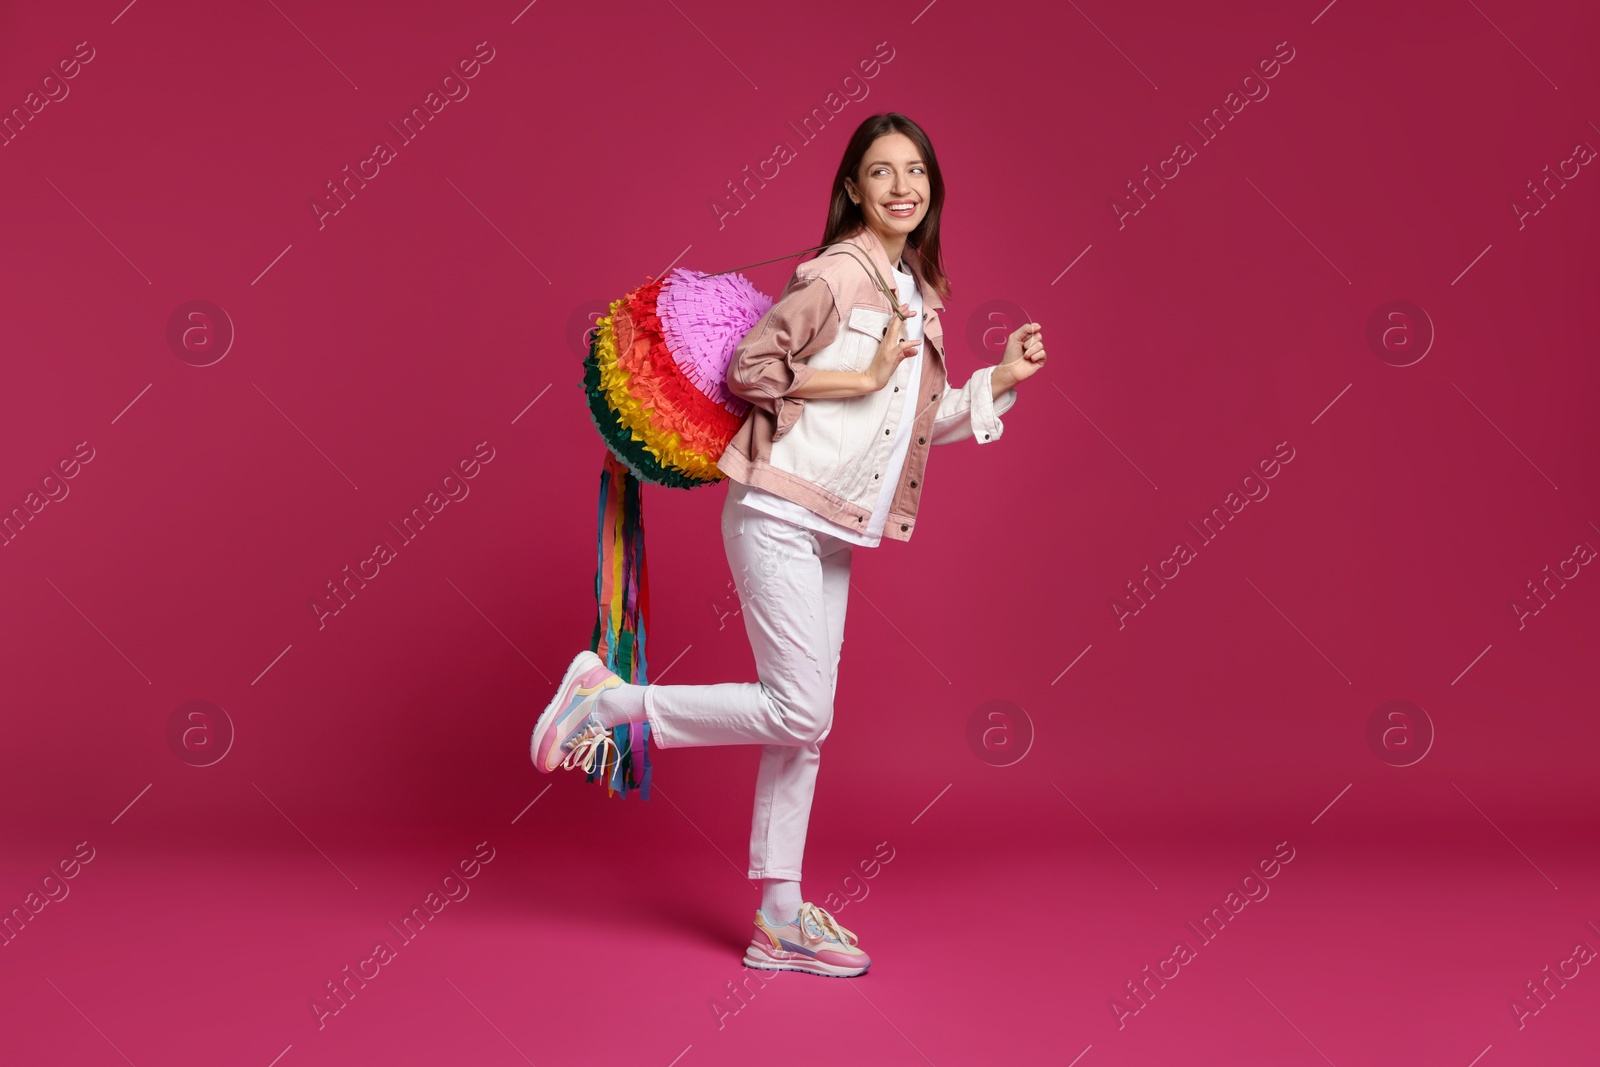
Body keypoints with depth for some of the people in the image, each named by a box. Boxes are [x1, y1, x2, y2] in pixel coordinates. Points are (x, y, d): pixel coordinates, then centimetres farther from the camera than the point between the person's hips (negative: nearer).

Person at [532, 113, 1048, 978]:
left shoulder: (918, 294, 16)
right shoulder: (835, 274, -10)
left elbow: (924, 419, 19)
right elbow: (747, 368, -15)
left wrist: (1000, 379, 7)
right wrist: (864, 378, -15)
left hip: (830, 532, 8)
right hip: (777, 516, -8)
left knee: (803, 725, 8)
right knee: (799, 712, -11)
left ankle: (779, 919, 16)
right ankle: (608, 700, 2)